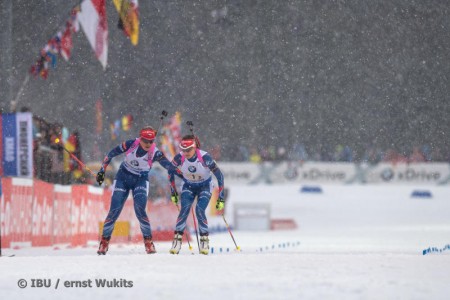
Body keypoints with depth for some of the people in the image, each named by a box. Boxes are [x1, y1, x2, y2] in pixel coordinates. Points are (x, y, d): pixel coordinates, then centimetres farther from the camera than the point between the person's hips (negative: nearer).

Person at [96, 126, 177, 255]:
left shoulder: (155, 153, -20)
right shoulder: (131, 144, -18)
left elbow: (169, 166, -28)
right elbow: (111, 154, -7)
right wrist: (102, 171, -9)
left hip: (140, 180, -1)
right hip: (123, 178, 1)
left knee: (140, 210, -20)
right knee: (114, 210, -8)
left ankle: (148, 242, -6)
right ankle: (104, 242, 7)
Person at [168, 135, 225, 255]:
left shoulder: (205, 157, -31)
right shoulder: (179, 158, -23)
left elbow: (219, 175, -23)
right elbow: (170, 172, -3)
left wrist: (221, 197, -23)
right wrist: (173, 193, 0)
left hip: (205, 186, -2)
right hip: (188, 185, 2)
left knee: (200, 210, -22)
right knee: (184, 209, -20)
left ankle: (204, 240, -8)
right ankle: (177, 239, -14)